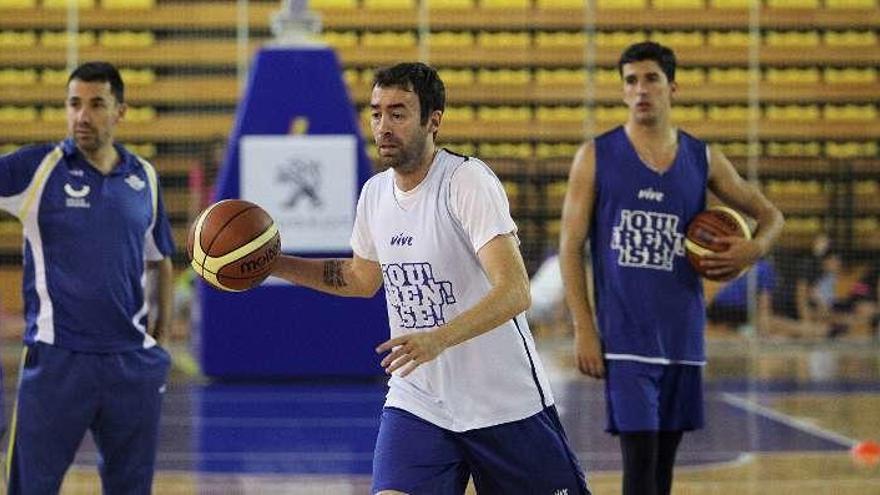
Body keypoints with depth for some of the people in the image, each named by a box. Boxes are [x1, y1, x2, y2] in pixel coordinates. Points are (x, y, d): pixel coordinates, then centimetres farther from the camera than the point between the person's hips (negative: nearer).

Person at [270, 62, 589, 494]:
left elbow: (515, 292, -28)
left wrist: (437, 340, -42)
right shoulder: (375, 192, 3)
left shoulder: (468, 181, -18)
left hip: (505, 404, -5)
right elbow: (362, 278, 24)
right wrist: (271, 263, 13)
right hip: (416, 405, 5)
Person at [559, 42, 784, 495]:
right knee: (639, 458, -11)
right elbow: (570, 246, -1)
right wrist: (583, 329, -9)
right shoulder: (597, 157, 0)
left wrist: (755, 247, -8)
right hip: (625, 335, -4)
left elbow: (769, 215, 16)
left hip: (682, 334, 4)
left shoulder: (703, 159, 7)